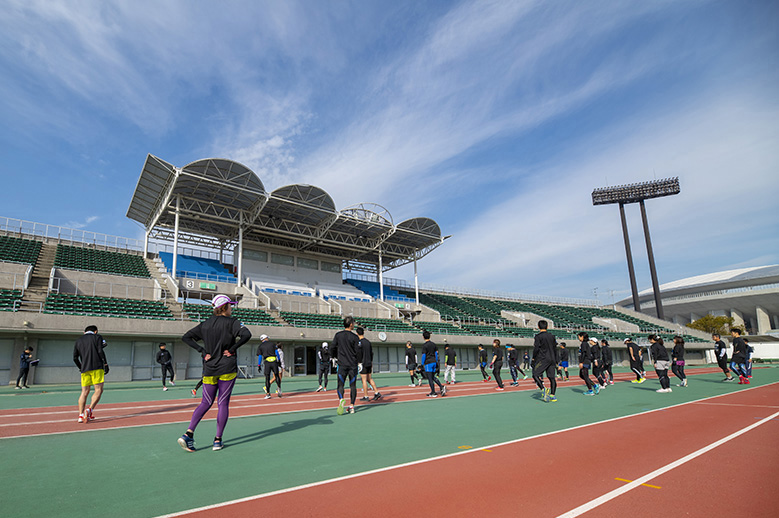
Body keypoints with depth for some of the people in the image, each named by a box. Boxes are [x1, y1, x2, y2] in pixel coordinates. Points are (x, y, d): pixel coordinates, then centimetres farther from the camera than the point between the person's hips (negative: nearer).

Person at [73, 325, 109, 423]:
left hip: (84, 369, 5)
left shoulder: (78, 340, 20)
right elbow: (100, 351, -7)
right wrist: (106, 365, -5)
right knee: (98, 390, -4)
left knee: (84, 392, 8)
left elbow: (75, 358, 14)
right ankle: (89, 409, -19)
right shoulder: (97, 337, 7)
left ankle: (81, 415, 1)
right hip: (97, 367, -5)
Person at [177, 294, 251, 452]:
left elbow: (186, 337, 7)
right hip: (227, 369, -4)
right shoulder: (232, 322, -8)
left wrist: (202, 351, 4)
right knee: (223, 403, 4)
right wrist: (232, 350, -12)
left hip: (209, 370, 4)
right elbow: (246, 335, -24)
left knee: (206, 403, 14)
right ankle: (218, 440, 8)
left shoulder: (205, 324, 7)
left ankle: (188, 433, -1)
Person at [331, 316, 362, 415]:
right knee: (353, 386, 9)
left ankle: (341, 399, -22)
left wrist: (336, 357, 20)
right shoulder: (354, 337, -6)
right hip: (353, 365, -1)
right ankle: (351, 406, 9)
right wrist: (360, 359, 14)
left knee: (340, 385, 5)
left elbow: (333, 348, 3)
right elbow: (358, 352, -7)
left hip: (342, 364, 1)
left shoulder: (338, 335, 1)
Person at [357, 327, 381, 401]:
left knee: (364, 380, -1)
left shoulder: (360, 342, -12)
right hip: (369, 363, 7)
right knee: (369, 379, 14)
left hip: (363, 364, -7)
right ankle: (377, 393, 8)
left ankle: (365, 397, 3)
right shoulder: (368, 342, 11)